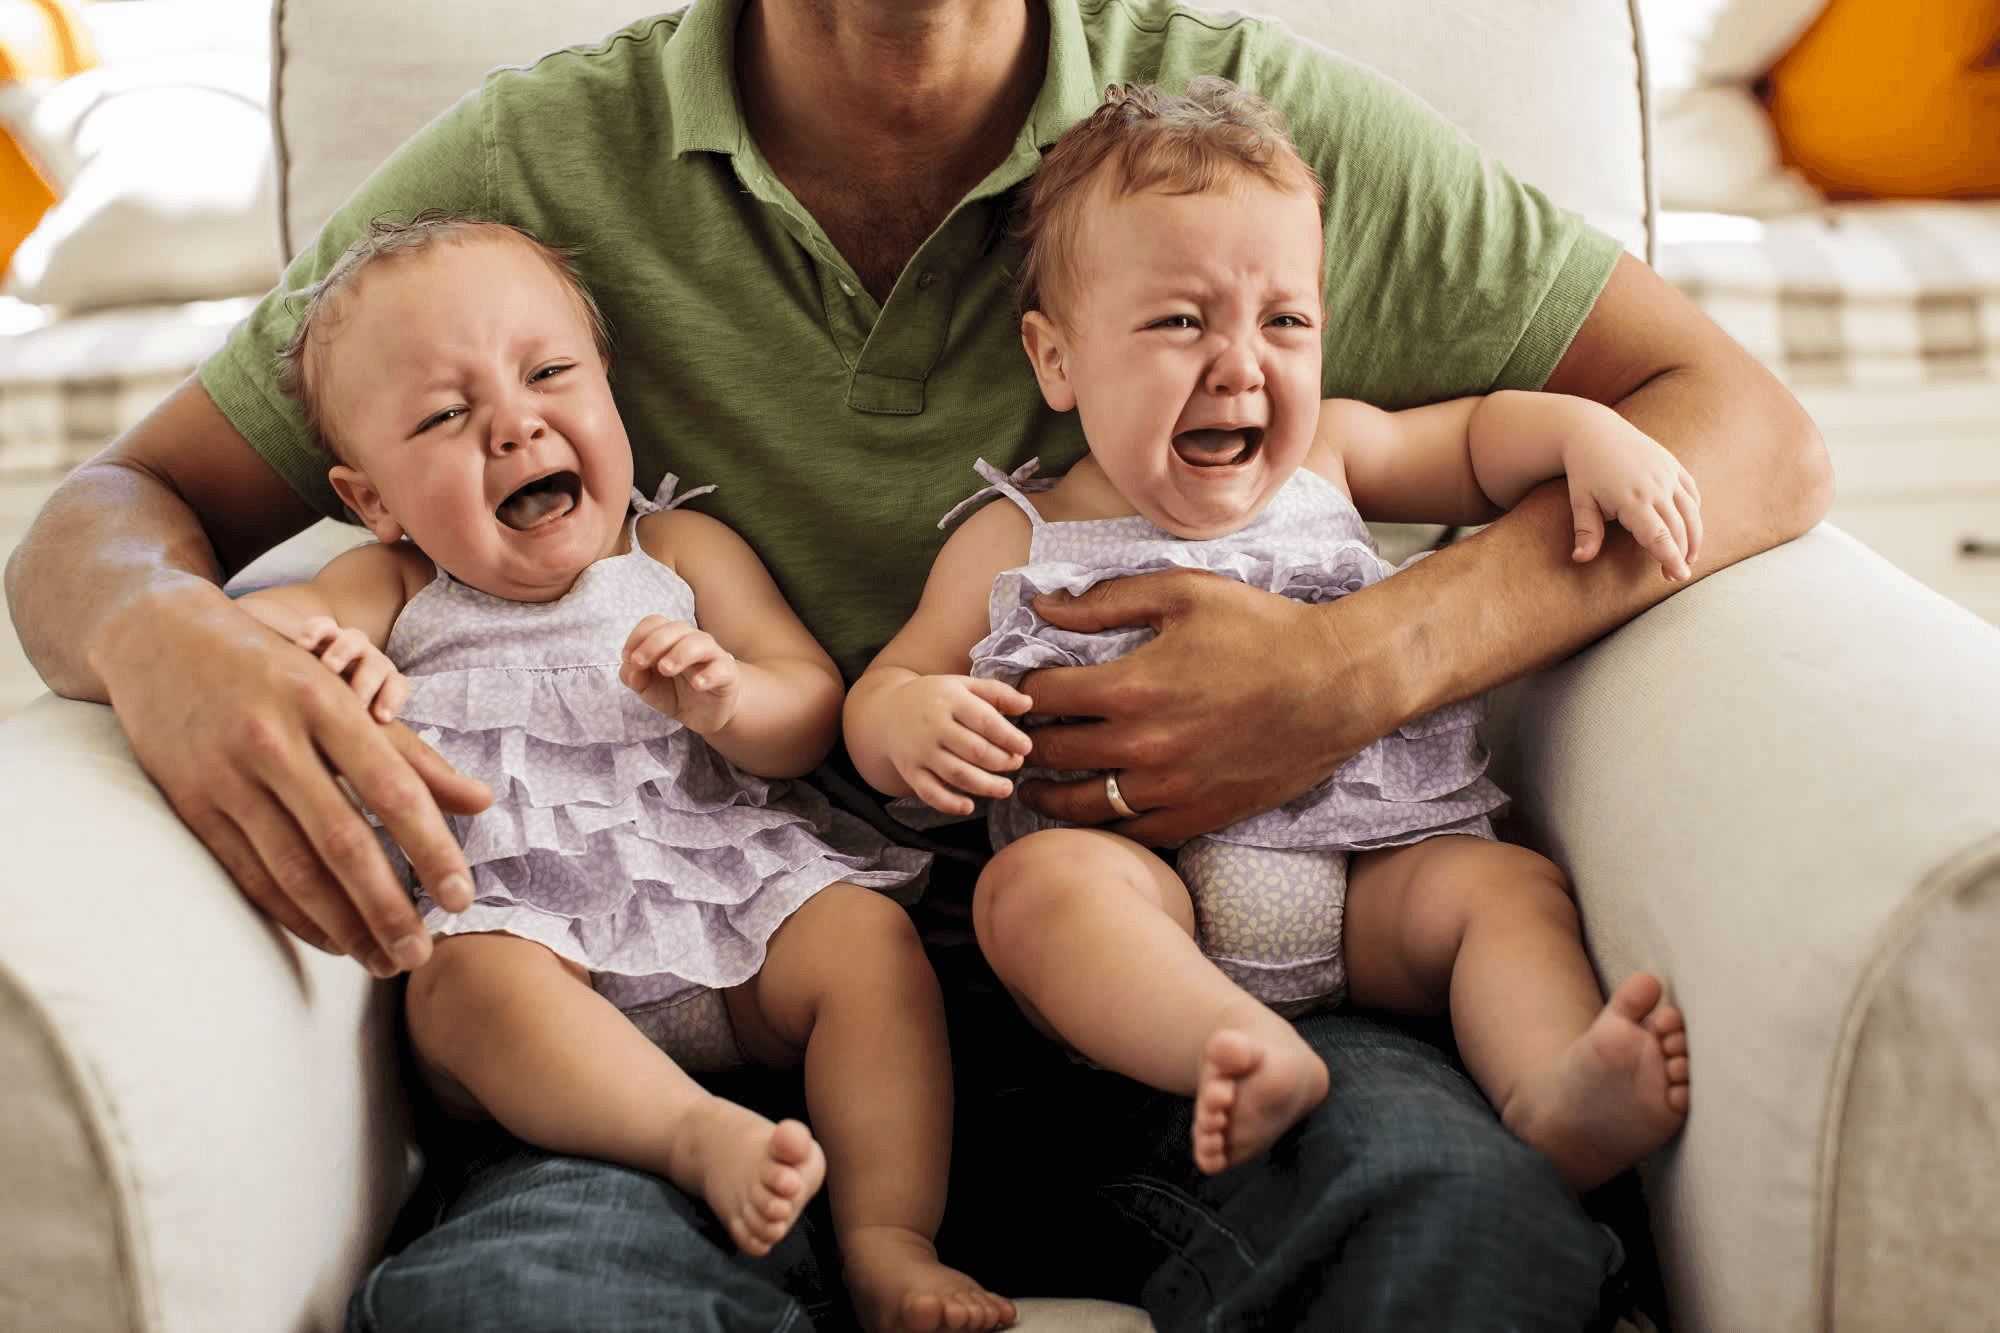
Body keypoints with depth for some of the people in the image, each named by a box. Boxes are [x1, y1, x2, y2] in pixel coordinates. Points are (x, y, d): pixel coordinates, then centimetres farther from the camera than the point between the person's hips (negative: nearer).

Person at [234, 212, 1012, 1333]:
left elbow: (815, 710, 6)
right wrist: (301, 643, -24)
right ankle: (699, 1136, -49)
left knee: (869, 938, -25)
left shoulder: (683, 553, 13)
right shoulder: (398, 591, 12)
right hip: (524, 927, -1)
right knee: (468, 979, -33)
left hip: (728, 899, 1)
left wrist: (725, 700, -18)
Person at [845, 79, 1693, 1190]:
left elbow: (1481, 436, 28)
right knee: (1032, 882, -32)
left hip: (1362, 868, 3)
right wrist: (907, 716, -15)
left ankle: (1555, 1096, -45)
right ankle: (1255, 1058, -52)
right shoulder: (1015, 544, 8)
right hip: (1145, 884, -2)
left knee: (1507, 883, -23)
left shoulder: (1326, 459, 15)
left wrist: (1590, 435, 6)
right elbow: (876, 698, 10)